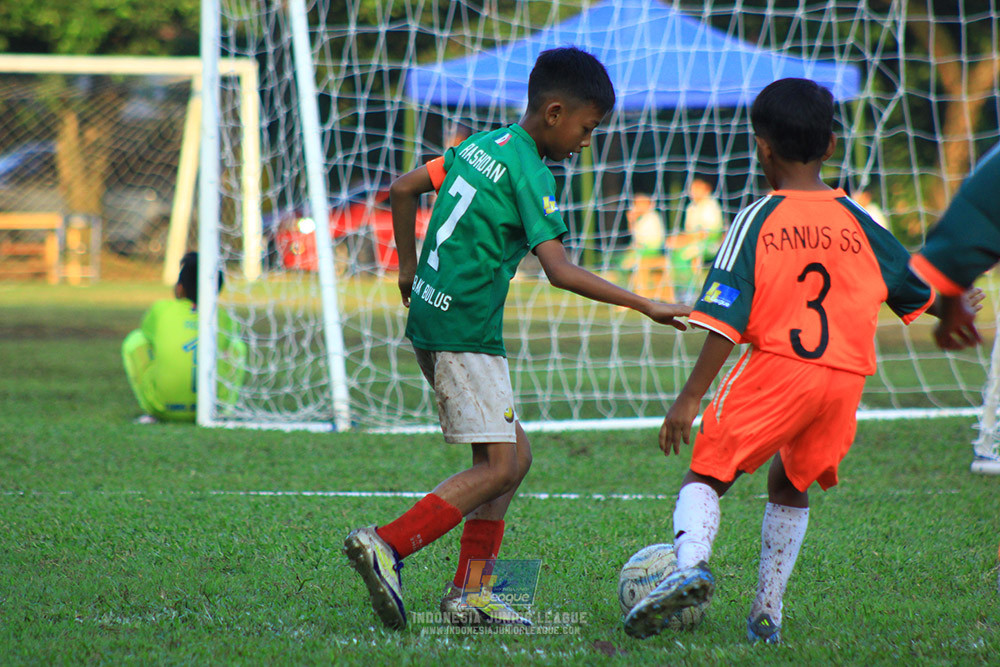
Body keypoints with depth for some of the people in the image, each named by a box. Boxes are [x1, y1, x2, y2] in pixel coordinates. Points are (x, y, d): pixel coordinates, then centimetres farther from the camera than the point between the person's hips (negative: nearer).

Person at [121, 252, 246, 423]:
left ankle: (151, 412, 14)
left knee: (135, 340, 20)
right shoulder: (223, 317, 3)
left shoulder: (161, 310, 0)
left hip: (162, 407, -1)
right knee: (237, 345, 27)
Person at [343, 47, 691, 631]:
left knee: (514, 455, 12)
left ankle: (469, 594, 10)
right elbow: (560, 271, -22)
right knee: (497, 467, -10)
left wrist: (409, 265, 32)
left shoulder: (482, 144, 12)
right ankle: (386, 546, -18)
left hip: (430, 317, 10)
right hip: (465, 330, -10)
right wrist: (644, 306, -20)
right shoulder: (529, 173, -14)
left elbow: (403, 189, 21)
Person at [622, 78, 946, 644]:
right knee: (790, 485, 24)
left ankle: (692, 562, -25)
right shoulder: (858, 222, 10)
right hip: (845, 376, 4)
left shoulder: (757, 220, -2)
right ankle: (768, 613, 20)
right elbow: (917, 297, 22)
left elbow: (726, 323, -9)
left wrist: (691, 397, -5)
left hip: (775, 366, -4)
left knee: (707, 474, 4)